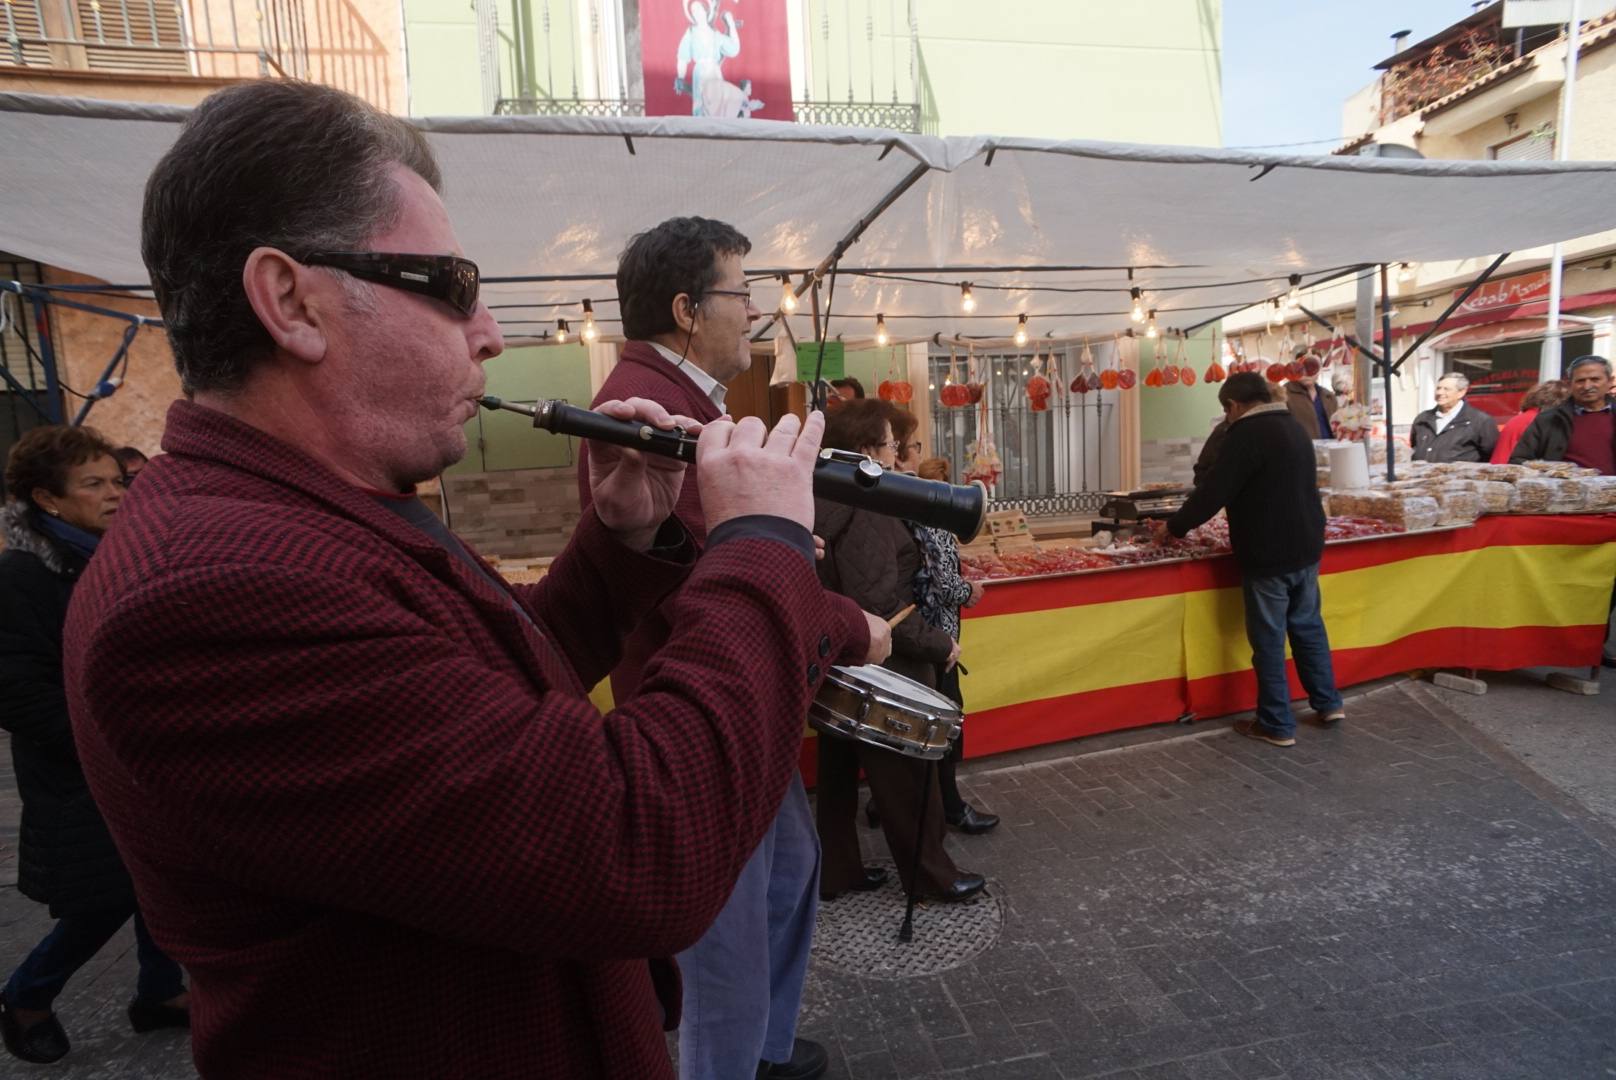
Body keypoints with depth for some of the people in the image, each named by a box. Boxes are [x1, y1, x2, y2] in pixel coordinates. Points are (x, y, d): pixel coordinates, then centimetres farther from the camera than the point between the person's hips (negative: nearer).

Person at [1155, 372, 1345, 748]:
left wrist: (1174, 526, -6)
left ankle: (1277, 725, 10)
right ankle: (1328, 703, 30)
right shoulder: (1294, 427, 12)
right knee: (1308, 626, 21)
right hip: (1306, 548, 9)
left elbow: (1214, 492, -18)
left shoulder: (1247, 434, -16)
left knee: (1269, 640, 1)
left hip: (1268, 555, -9)